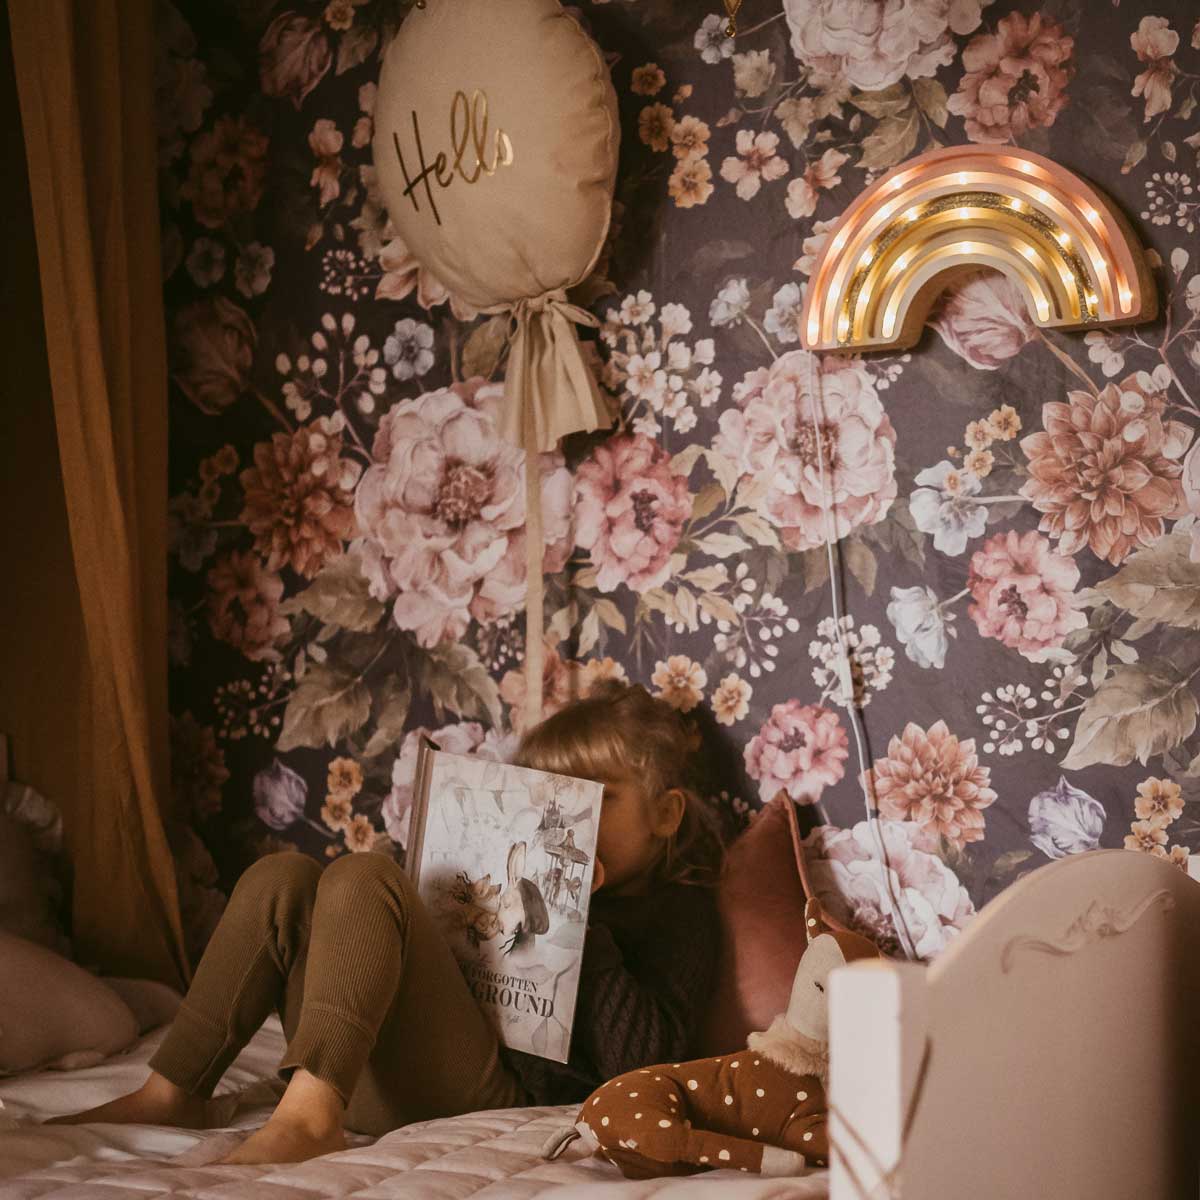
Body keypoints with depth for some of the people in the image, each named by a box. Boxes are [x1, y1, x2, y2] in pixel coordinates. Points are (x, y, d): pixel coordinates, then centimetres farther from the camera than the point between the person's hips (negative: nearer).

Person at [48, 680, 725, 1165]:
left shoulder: (678, 909, 7)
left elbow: (644, 1064, -12)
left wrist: (580, 920, -12)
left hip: (497, 1095, -7)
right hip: (368, 1085, 8)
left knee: (362, 880, -20)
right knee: (283, 879, 0)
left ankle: (308, 1119, -37)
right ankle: (175, 1095, -5)